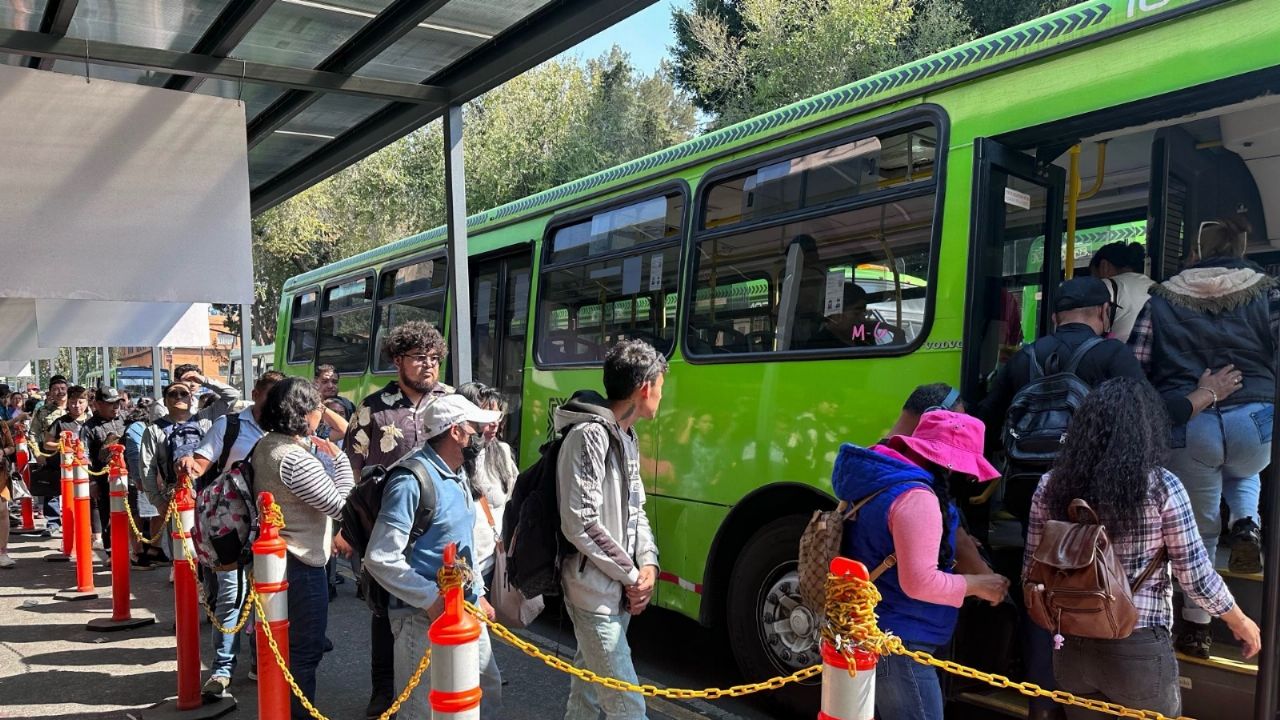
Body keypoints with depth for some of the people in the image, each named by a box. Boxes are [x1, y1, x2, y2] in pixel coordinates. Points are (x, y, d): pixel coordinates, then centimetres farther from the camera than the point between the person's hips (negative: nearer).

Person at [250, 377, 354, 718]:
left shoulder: (265, 446, 4)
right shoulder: (296, 459, -26)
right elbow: (340, 506, -21)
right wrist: (339, 458, -13)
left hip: (275, 556, 10)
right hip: (302, 564, -10)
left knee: (286, 645, 24)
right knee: (305, 650, 3)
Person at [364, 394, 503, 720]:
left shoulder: (457, 476, 12)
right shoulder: (411, 481, -18)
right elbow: (380, 558, -23)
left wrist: (479, 594, 15)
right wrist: (432, 601, -22)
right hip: (425, 617, -9)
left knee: (489, 692, 16)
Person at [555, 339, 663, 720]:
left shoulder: (627, 437, 12)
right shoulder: (588, 436, -19)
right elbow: (580, 524, -22)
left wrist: (648, 564, -1)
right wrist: (632, 575, -14)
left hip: (619, 592, 9)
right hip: (595, 594, -9)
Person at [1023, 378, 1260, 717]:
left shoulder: (1051, 485, -6)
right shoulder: (1163, 488, -13)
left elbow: (1031, 572, -1)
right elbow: (1197, 578, -7)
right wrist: (1240, 621, 11)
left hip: (1071, 648, 2)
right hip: (1138, 651, -2)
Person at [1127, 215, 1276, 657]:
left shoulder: (1162, 298, 8)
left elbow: (1135, 366, 3)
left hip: (1188, 428, 0)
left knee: (1198, 530, 16)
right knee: (1243, 474, 38)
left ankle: (1196, 628, 19)